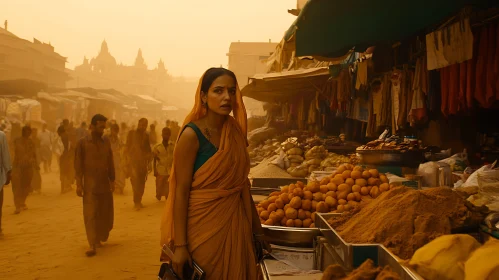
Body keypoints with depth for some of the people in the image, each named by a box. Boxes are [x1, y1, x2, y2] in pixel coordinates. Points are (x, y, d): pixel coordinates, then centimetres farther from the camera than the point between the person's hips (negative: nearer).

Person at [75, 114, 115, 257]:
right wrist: (78, 184, -8)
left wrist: (112, 180, 9)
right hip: (90, 184, -4)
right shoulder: (82, 142, -4)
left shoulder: (106, 141, 7)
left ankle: (100, 238, 29)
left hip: (105, 183, 4)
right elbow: (78, 164, -4)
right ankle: (93, 245, -5)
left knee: (105, 213, 10)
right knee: (90, 215, -5)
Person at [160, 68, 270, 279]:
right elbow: (181, 191, -15)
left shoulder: (236, 130, 4)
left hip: (234, 224, 6)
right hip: (203, 225, -6)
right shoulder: (191, 135, -14)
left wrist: (256, 227, 15)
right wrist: (180, 244, -18)